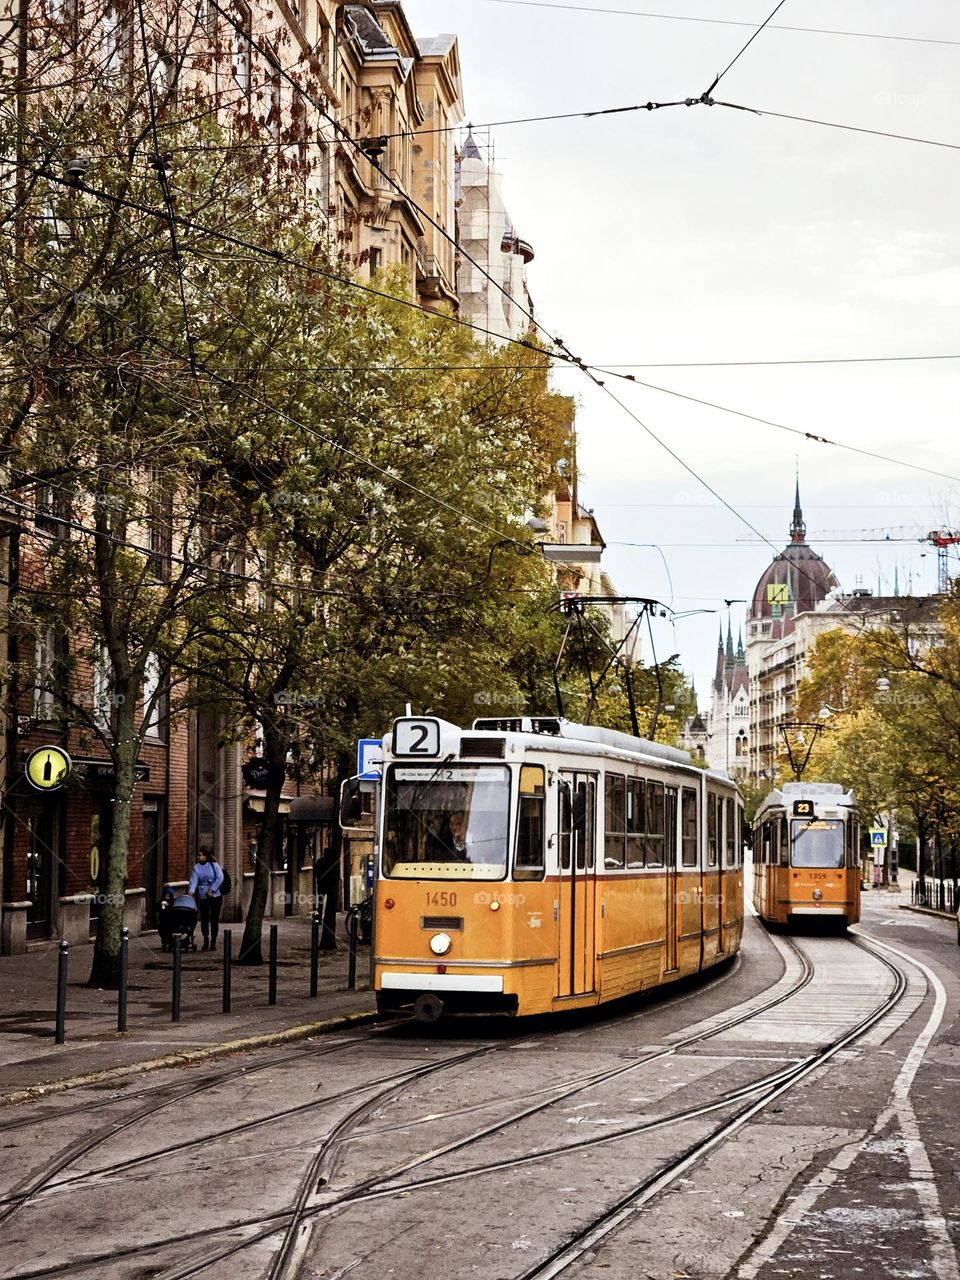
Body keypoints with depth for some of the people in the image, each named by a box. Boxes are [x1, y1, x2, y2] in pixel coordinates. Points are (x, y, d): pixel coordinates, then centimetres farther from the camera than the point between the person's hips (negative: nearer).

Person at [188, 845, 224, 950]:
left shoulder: (214, 865, -4)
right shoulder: (196, 866, 3)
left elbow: (220, 878, -9)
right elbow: (194, 879, -7)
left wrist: (212, 890, -14)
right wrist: (191, 890, -23)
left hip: (215, 895, -3)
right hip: (202, 897, 3)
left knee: (214, 919, -1)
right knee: (204, 919, 4)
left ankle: (213, 942, 6)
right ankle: (205, 942, 17)